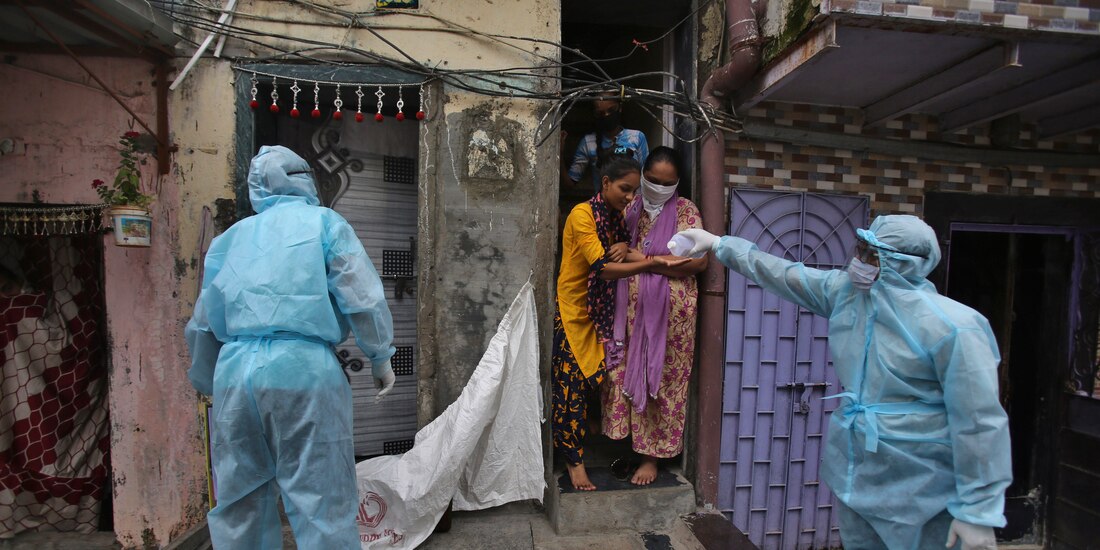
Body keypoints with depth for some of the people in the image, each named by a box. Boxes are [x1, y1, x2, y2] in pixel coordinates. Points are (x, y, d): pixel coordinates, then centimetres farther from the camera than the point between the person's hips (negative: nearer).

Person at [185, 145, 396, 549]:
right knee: (321, 502, 1)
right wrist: (380, 357, 6)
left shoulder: (231, 237, 20)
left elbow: (202, 325, 23)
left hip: (236, 371, 5)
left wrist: (208, 382, 35)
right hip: (303, 368, -5)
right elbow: (363, 298, -4)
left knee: (240, 506, 17)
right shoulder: (323, 222, 6)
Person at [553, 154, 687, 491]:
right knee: (572, 385, -3)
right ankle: (574, 460, 9)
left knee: (588, 381, 10)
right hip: (571, 310, -7)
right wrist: (655, 262, -35)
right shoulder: (582, 214, -18)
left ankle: (573, 454, 25)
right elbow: (603, 269, -27)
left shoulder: (616, 214, 8)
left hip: (599, 310, 7)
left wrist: (624, 248, -20)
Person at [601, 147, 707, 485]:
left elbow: (699, 261, -12)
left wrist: (641, 260, -15)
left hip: (669, 310, -3)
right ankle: (630, 445, 20)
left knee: (663, 382, 4)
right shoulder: (630, 209, 11)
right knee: (628, 377, 3)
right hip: (632, 309, 4)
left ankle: (652, 457, 17)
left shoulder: (685, 211, -1)